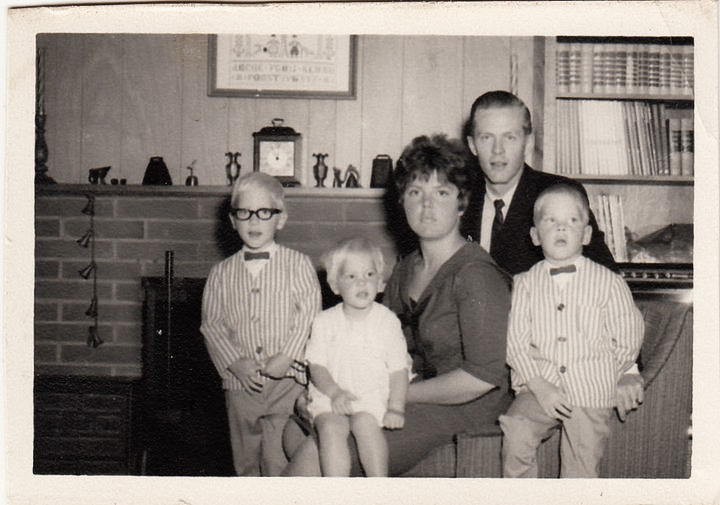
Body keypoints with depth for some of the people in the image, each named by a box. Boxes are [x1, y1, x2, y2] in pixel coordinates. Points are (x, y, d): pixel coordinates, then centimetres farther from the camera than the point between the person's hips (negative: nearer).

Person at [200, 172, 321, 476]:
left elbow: (309, 315, -5)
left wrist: (286, 356, -14)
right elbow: (211, 323, 4)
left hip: (285, 379, -3)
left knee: (278, 457, -6)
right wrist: (234, 362, -8)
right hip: (241, 381, 3)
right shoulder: (222, 272, 6)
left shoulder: (297, 264, 0)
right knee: (245, 459, 13)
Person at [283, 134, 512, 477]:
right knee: (296, 429, -1)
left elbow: (483, 376, -23)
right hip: (412, 396, 8)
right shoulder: (405, 270, 10)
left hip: (460, 408, -8)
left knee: (314, 457, -18)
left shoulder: (475, 274, -16)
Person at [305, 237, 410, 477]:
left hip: (373, 397, -1)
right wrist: (335, 392, -14)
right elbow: (316, 366, 3)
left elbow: (398, 369, 3)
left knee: (364, 422, -31)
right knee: (331, 428, -28)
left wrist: (396, 408, -8)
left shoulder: (388, 321, 4)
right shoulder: (325, 321, 6)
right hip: (330, 397, 1)